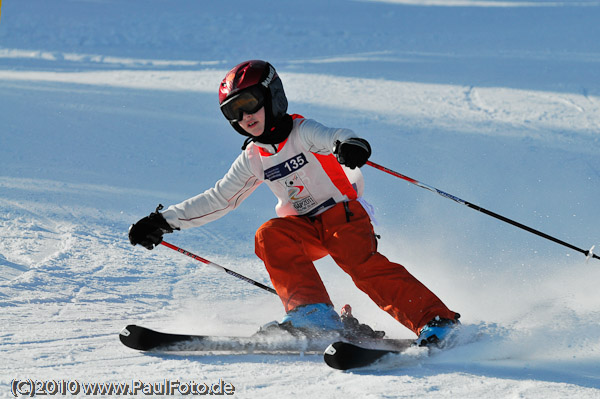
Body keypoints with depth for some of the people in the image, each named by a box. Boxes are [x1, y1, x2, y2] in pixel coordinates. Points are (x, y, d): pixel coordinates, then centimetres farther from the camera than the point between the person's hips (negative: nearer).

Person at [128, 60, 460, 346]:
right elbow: (219, 199, 14)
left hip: (343, 213, -5)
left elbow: (332, 138, -31)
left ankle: (434, 319, -30)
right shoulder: (253, 159, 7)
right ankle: (312, 309, -30)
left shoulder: (302, 132, -10)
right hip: (304, 228, 5)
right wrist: (165, 221, 9)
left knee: (363, 265, -29)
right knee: (269, 236, -24)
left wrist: (349, 145, -58)